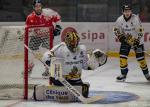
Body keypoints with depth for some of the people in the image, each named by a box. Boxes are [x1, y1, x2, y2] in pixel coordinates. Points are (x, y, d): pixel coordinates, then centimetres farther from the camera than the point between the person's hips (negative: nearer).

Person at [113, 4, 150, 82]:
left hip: (137, 40, -3)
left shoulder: (135, 19, -21)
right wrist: (120, 36, -11)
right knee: (122, 56, -9)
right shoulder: (120, 20, -10)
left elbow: (140, 31, -20)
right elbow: (116, 29, 5)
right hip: (126, 40, 3)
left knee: (140, 57, -5)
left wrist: (136, 42, -25)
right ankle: (123, 74, 3)